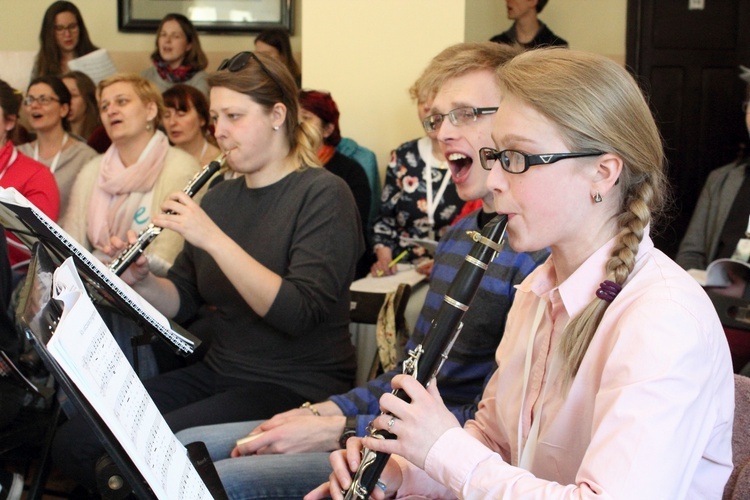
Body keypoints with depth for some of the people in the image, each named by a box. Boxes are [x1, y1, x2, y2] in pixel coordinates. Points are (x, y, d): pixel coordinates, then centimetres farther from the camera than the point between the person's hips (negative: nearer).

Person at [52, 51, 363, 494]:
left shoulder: (323, 194, -10)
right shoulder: (218, 197, 11)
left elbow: (298, 312, -23)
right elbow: (182, 301, 15)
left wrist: (213, 239, -26)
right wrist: (142, 281, -6)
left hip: (297, 388, -7)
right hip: (216, 373, 7)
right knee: (74, 442, -6)